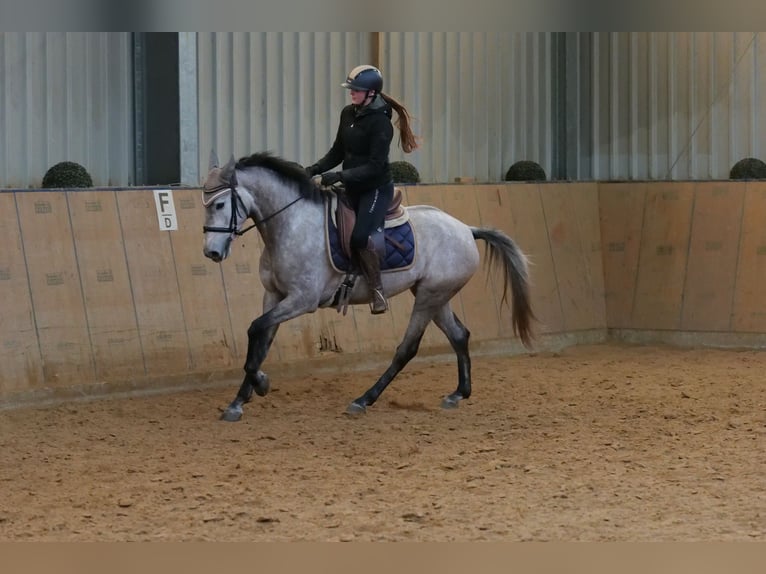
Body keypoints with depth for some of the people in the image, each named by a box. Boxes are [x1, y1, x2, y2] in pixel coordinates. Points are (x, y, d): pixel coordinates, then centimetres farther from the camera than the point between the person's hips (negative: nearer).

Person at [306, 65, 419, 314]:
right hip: (352, 189, 8)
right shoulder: (348, 114, 4)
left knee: (360, 237, -24)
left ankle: (377, 290, -12)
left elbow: (375, 166, -23)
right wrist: (315, 169, -3)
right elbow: (337, 152, 13)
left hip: (377, 188, -8)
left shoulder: (380, 123, -19)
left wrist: (339, 176, -30)